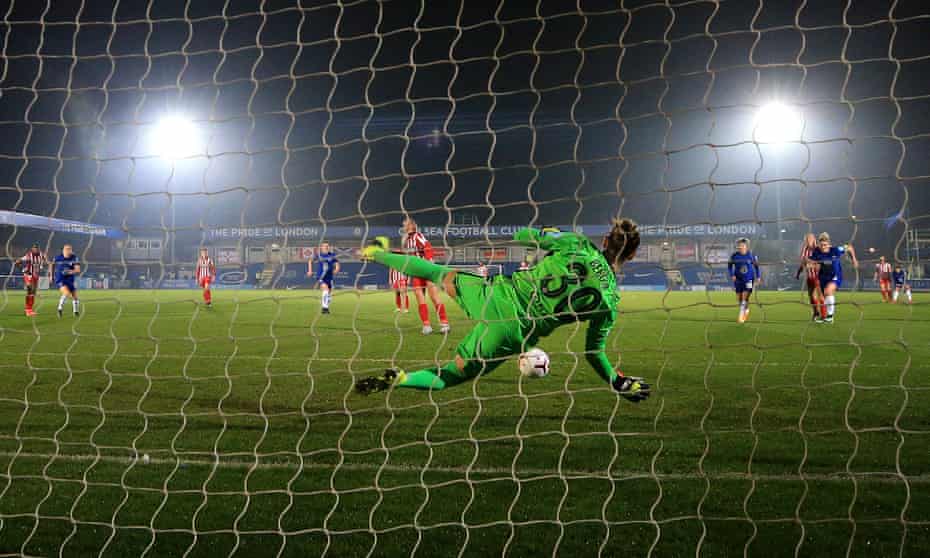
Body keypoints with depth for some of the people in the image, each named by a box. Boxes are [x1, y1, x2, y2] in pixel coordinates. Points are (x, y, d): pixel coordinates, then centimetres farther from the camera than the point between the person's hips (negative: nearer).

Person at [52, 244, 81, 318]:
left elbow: (78, 270, -18)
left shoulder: (74, 258, -8)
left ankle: (76, 312, 35)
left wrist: (71, 271, -37)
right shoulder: (57, 258, -6)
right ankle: (60, 309, -10)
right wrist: (52, 275, 18)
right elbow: (53, 265, 16)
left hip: (70, 281, 3)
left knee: (75, 296, 11)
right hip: (60, 280, -3)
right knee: (66, 293, -27)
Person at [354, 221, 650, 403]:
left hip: (500, 294, 2)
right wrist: (620, 384, 19)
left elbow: (522, 236, 4)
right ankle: (398, 379, -10)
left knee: (444, 276, 31)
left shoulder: (576, 243, -2)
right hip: (512, 334, -2)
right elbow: (594, 353, 3)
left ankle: (378, 252, 46)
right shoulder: (609, 301, -3)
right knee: (450, 375, 16)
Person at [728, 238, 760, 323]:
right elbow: (730, 266, 4)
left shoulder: (751, 255, -6)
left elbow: (756, 266, 7)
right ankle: (746, 310, 35)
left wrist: (758, 277, 9)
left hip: (748, 279, -2)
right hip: (738, 279, 2)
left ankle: (741, 315, -2)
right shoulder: (734, 256, -7)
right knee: (739, 298, 7)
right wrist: (732, 275, -9)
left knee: (745, 297, -12)